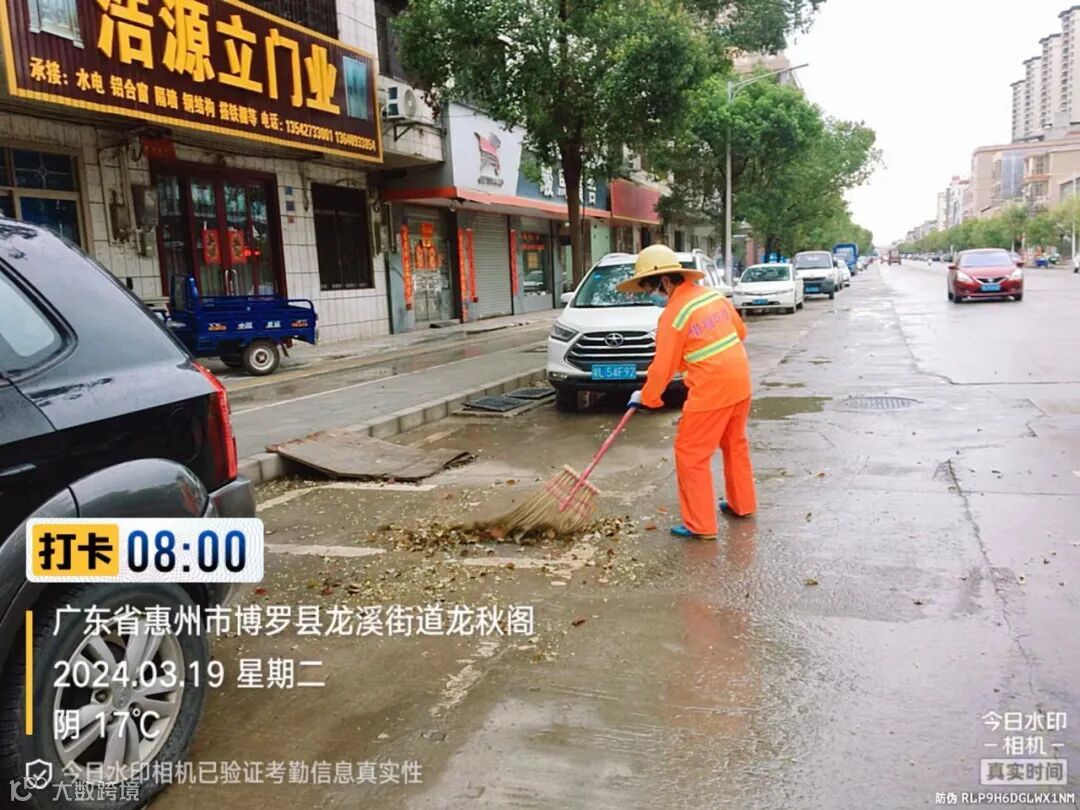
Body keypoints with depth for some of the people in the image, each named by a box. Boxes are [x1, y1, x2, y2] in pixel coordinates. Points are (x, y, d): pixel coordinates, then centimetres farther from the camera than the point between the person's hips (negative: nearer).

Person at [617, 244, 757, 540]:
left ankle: (700, 525, 5)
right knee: (735, 444, 24)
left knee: (691, 453, 2)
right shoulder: (713, 295, 6)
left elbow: (663, 367, -10)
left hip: (711, 391, -8)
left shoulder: (673, 314, -14)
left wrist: (645, 396, 4)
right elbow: (740, 330, 17)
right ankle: (742, 503, 38)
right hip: (740, 382, 8)